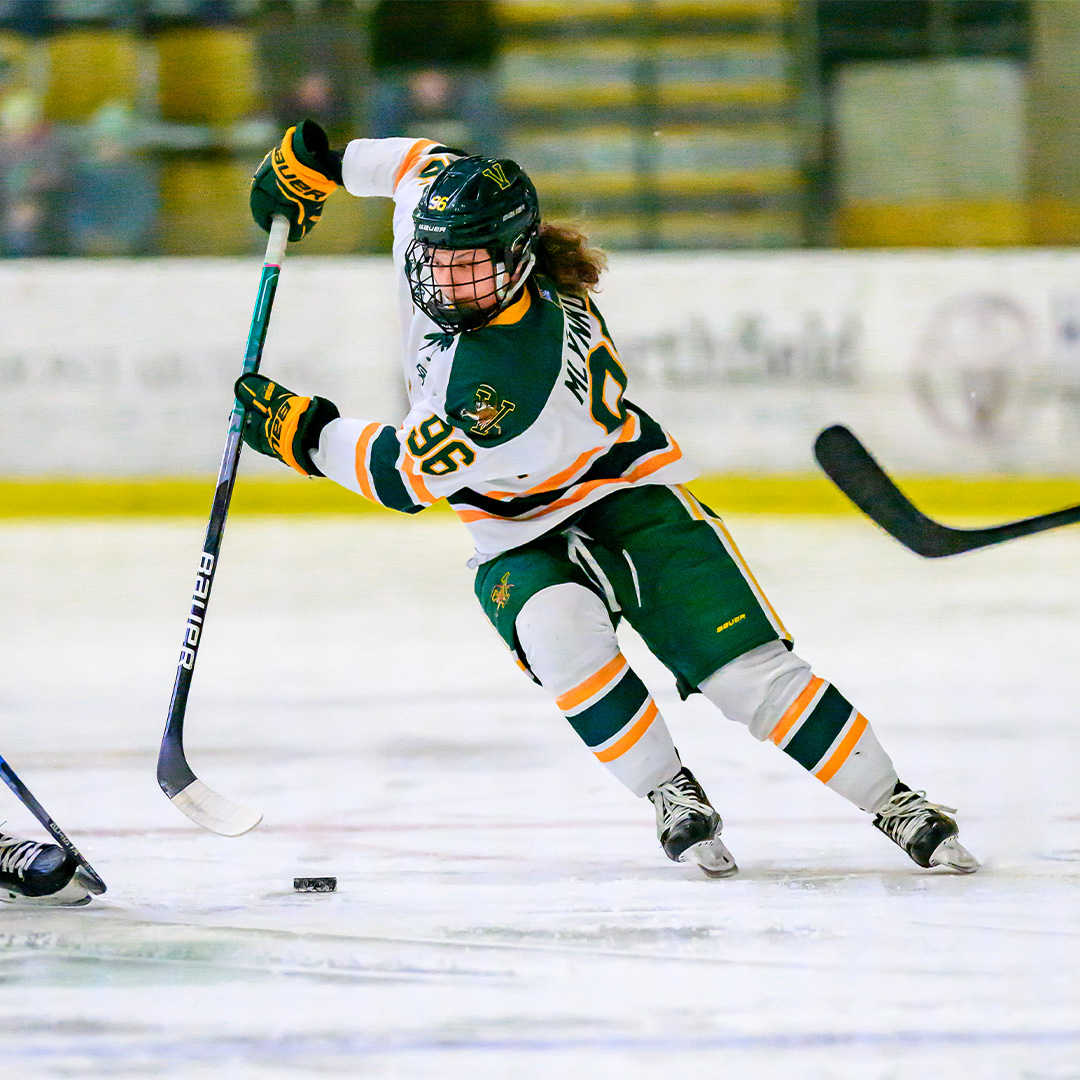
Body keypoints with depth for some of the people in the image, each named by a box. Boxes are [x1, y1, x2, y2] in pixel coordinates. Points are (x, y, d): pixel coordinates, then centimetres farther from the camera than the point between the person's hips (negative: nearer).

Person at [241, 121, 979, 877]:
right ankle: (670, 796, -15)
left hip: (631, 501, -6)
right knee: (553, 628, -29)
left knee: (748, 669, -16)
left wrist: (302, 432, -15)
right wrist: (318, 163, 14)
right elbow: (429, 163, 7)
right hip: (523, 543, 6)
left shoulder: (512, 383, -37)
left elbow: (408, 475, -26)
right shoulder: (439, 224, -17)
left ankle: (896, 806, -2)